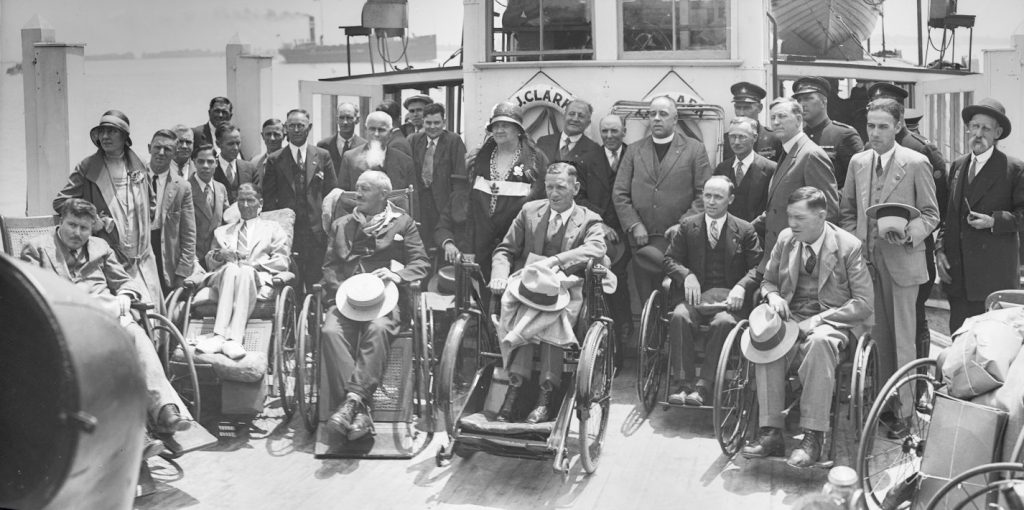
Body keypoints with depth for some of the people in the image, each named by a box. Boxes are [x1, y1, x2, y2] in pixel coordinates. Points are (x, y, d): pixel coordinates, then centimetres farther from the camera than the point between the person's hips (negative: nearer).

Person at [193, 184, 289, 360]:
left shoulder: (273, 229, 25)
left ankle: (227, 338, -52)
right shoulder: (222, 231, 34)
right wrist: (218, 254, 0)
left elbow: (282, 262, 10)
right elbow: (209, 262, 24)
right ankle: (231, 338, -51)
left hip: (257, 278, -2)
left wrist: (252, 264, -5)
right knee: (231, 268, -37)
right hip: (222, 277, 2)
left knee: (245, 272, -39)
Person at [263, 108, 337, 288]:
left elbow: (332, 193, 9)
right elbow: (268, 198, 7)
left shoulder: (323, 156, 9)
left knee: (316, 282, -1)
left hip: (316, 230, 0)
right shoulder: (274, 160, 7)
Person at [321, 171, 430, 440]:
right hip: (347, 297, 2)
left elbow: (422, 263, 10)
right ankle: (361, 410, -39)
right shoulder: (341, 225, 26)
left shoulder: (402, 222, 18)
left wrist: (397, 275, -10)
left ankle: (354, 399, -43)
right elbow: (329, 266, 19)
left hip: (385, 297, -2)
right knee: (331, 331, -31)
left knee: (378, 329, -37)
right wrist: (341, 288, -2)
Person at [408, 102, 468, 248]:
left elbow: (461, 176, -7)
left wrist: (458, 202, -13)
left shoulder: (454, 141, -2)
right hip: (420, 201, 3)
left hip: (445, 200, -3)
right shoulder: (414, 140, 11)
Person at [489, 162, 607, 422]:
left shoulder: (589, 220, 8)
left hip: (567, 290, -1)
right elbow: (505, 250, 16)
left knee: (556, 311, -35)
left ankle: (545, 397, -38)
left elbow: (596, 249, -14)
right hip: (528, 283, 2)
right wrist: (500, 275, -7)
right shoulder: (529, 211, 16)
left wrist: (554, 260, -25)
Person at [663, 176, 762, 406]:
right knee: (680, 316, -32)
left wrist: (741, 286, -15)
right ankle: (684, 381, -28)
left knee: (725, 322, -35)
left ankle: (704, 386, -30)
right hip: (696, 294, 1)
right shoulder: (687, 226, 14)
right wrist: (687, 275, -11)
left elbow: (757, 267, 6)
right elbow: (670, 259, 11)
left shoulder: (745, 230, 11)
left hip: (728, 298, -1)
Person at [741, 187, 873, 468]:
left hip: (835, 320, -4)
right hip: (793, 316, 4)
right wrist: (773, 296, -7)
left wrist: (818, 320, -19)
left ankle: (813, 438, -35)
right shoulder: (786, 239, 5)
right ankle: (771, 432, -27)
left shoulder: (848, 246, -8)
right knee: (765, 341, -30)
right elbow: (768, 281, 19)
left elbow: (864, 302, -8)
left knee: (819, 341, -39)